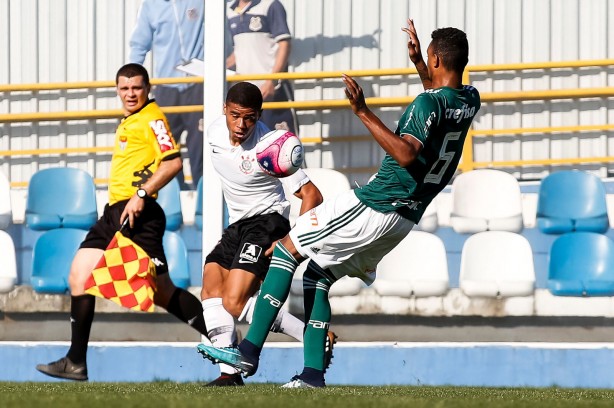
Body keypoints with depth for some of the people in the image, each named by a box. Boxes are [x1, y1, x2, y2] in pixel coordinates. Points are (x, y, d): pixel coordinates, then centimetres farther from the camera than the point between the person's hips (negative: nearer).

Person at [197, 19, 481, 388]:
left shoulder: (429, 103, -19)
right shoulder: (470, 101, 8)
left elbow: (407, 154, -32)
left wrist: (364, 112, -33)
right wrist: (417, 62, 31)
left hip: (375, 206, -9)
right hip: (406, 217, 9)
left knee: (287, 247, 1)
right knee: (317, 275, 18)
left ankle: (250, 351, -7)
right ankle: (313, 373, 10)